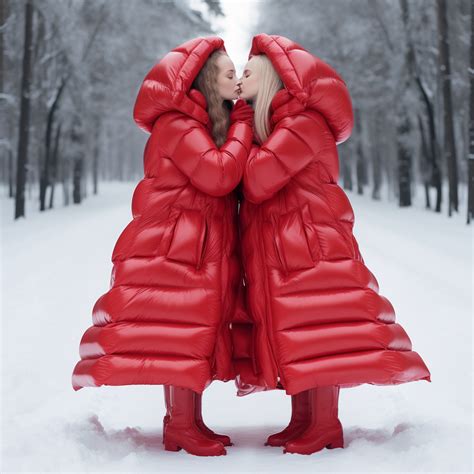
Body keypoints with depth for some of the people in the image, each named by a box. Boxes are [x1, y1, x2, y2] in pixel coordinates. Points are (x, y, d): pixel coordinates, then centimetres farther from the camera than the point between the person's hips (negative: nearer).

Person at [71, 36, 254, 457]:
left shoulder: (209, 124, 19)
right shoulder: (177, 123, -11)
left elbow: (228, 178, 12)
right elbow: (219, 175, -22)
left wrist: (241, 122, 1)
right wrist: (242, 123, -11)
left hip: (203, 251, 9)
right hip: (176, 249, -9)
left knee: (197, 338, 9)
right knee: (181, 336, -7)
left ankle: (188, 423, 15)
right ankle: (181, 429, -2)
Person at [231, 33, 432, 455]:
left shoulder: (302, 122, -10)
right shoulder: (271, 126, 21)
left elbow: (256, 181, -19)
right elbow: (253, 182, 14)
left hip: (306, 246, -9)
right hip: (279, 251, 9)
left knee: (313, 337, -9)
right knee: (294, 339, 8)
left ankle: (324, 432, -4)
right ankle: (303, 424, 12)